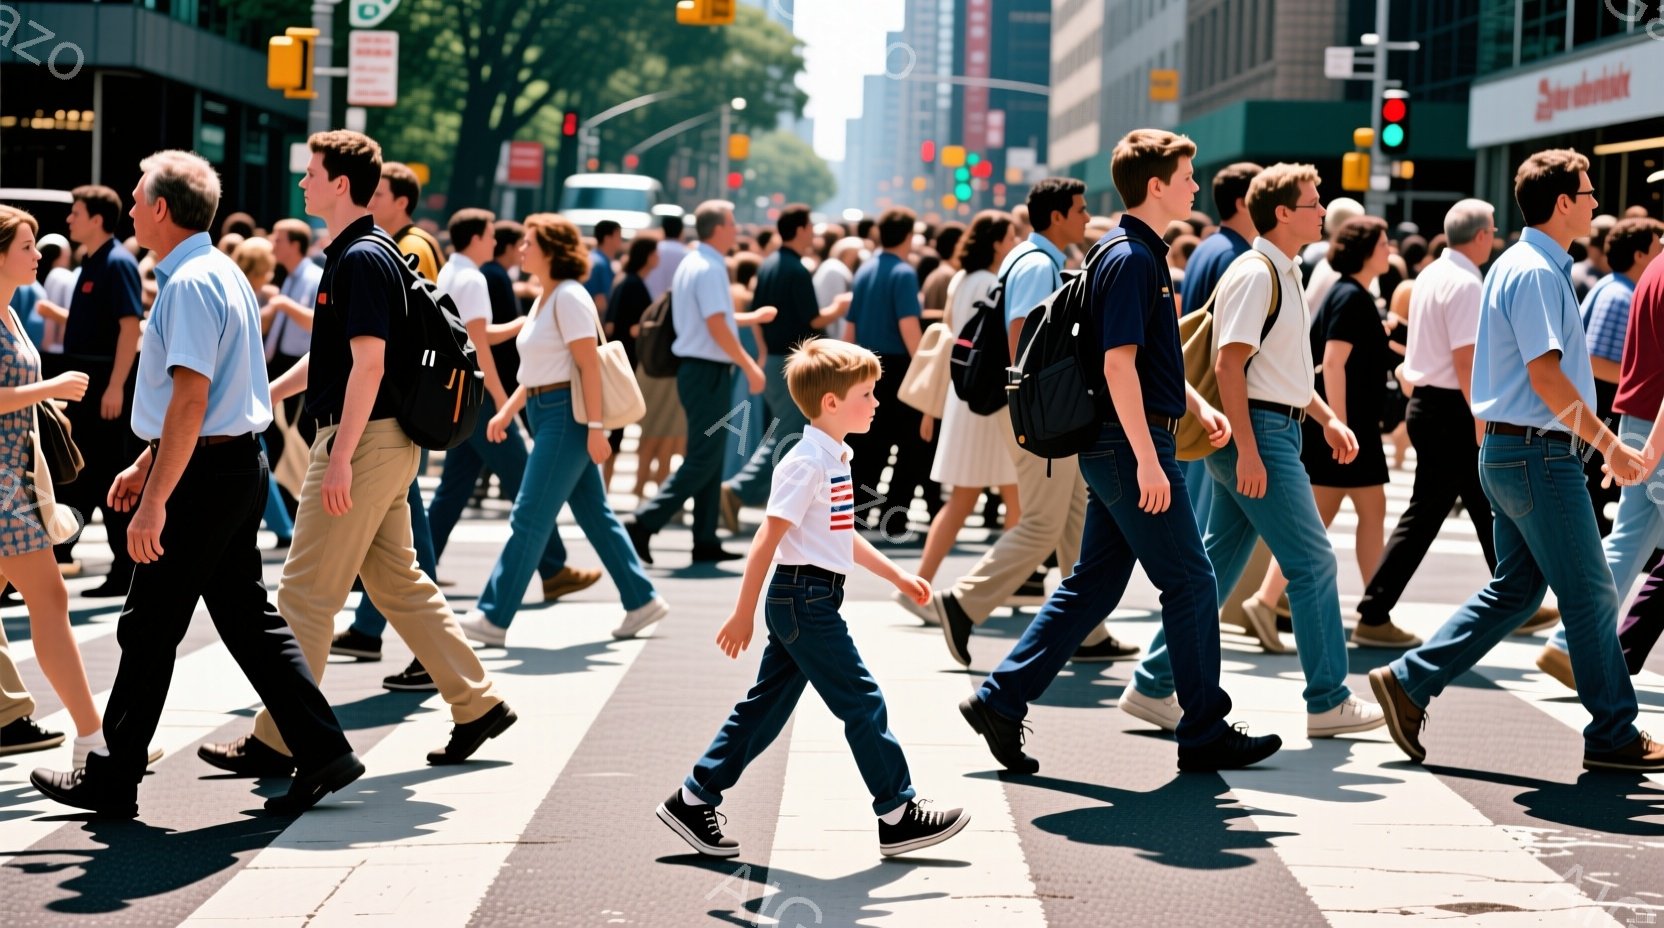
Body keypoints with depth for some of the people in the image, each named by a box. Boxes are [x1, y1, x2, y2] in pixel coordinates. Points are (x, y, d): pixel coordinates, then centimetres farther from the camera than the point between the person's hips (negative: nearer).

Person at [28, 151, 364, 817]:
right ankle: (322, 753, 9)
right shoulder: (222, 274, 15)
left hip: (202, 474, -10)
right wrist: (146, 466, 26)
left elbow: (190, 399, -24)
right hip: (237, 467, 10)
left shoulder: (190, 284, -16)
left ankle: (112, 780, 9)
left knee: (150, 629, 0)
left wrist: (156, 501, -25)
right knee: (248, 617, 12)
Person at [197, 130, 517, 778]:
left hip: (364, 440, -10)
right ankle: (477, 703, 18)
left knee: (307, 591, -4)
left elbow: (368, 363, -23)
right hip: (384, 444, 10)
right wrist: (266, 394, 28)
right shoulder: (353, 255, 15)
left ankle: (276, 741, 1)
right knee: (398, 583, 15)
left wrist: (340, 457, -25)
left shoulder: (362, 260, -16)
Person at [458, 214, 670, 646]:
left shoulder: (569, 297, -13)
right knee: (594, 514, 12)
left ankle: (493, 618, -6)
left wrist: (595, 427, -22)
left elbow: (589, 366, -18)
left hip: (568, 415, -10)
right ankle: (642, 601, 19)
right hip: (547, 415, 10)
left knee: (529, 518, -8)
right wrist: (507, 411, 16)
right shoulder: (544, 299, 15)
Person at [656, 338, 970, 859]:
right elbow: (768, 540, -18)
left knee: (766, 708, 12)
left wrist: (896, 575, 25)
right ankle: (898, 817, 4)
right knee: (863, 704, -3)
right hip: (805, 597, -10)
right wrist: (743, 614, -18)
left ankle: (693, 801, 17)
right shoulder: (806, 464, -17)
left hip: (806, 602, 10)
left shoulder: (836, 459, 13)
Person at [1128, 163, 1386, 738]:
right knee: (1313, 561, -5)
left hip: (1275, 432, 10)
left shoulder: (1284, 274, 16)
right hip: (1258, 433, -10)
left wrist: (1326, 418, 18)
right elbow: (1230, 364, -20)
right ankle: (1328, 702, 2)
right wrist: (1248, 449, -24)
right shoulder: (1255, 274, -14)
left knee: (1217, 564, 11)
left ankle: (1154, 684, 16)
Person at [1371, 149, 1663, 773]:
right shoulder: (1536, 272, -16)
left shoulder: (1518, 266, 15)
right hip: (1538, 452, -10)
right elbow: (1547, 376, -22)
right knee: (1589, 593, -1)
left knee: (1515, 590, 13)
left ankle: (1409, 682, 10)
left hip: (1508, 448, 10)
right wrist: (1611, 447, -18)